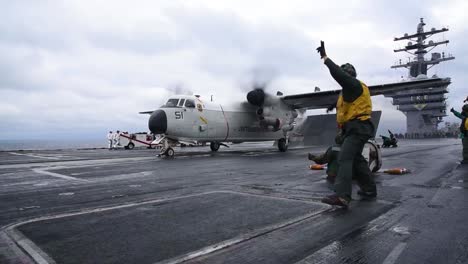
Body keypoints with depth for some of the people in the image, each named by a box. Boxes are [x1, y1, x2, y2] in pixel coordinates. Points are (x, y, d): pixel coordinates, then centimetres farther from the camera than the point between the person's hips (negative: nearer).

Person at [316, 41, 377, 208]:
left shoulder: (355, 85, -9)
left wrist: (325, 57, -19)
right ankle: (369, 189, 32)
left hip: (358, 129, -11)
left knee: (344, 158, -23)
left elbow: (338, 74, -23)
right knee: (356, 159, 19)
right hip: (354, 129, 11)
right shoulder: (351, 89, 23)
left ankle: (342, 196, -33)